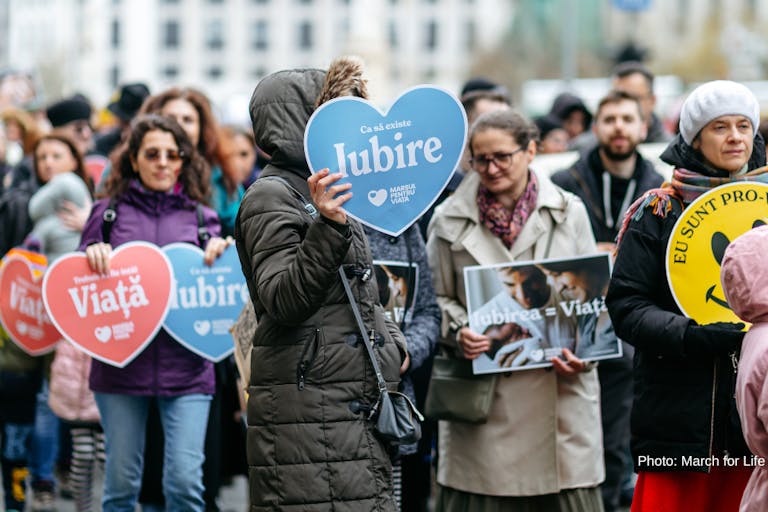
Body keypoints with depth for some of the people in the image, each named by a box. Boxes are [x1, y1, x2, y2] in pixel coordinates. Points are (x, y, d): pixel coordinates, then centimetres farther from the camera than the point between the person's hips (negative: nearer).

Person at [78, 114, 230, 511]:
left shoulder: (200, 218, 10)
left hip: (185, 367, 0)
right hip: (120, 363, 0)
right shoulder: (109, 212, 8)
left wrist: (221, 254, -9)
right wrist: (92, 255, -10)